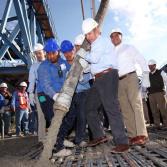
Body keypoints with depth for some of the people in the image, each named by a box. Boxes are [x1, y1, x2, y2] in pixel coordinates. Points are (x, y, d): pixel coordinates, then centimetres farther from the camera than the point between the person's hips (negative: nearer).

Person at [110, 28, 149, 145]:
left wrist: (145, 77, -9)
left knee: (136, 105, -16)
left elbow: (142, 61, 2)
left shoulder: (129, 48, 9)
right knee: (125, 109, 0)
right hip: (118, 81, 5)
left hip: (130, 77, -5)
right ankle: (132, 135, 3)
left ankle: (142, 135, -19)